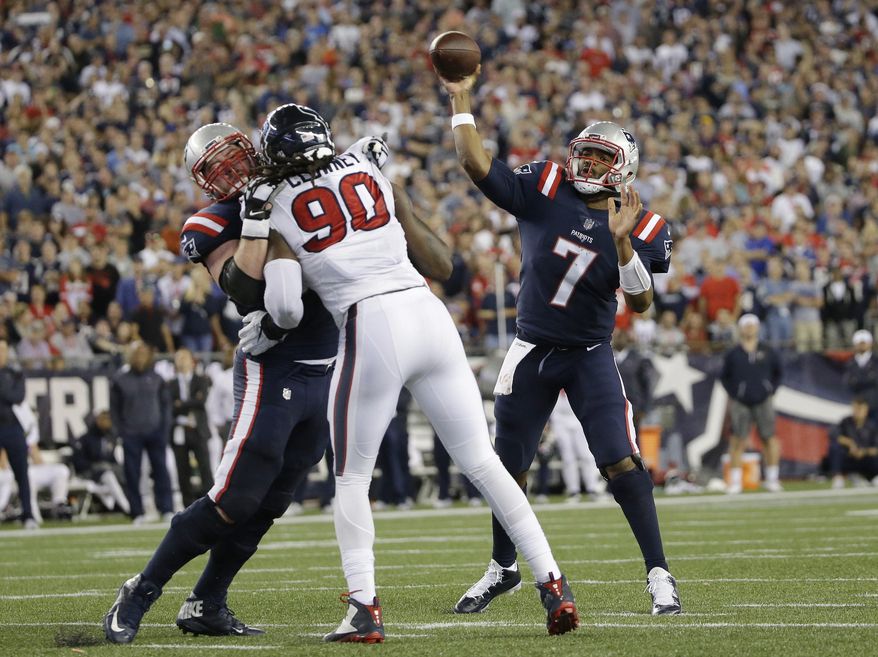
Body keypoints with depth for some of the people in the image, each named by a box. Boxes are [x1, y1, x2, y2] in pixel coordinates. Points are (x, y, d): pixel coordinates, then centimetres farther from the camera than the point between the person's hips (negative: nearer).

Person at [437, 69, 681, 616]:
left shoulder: (641, 230, -9)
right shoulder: (544, 191, -7)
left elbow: (640, 303, -17)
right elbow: (477, 164, -13)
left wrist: (622, 242, -29)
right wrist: (461, 100, -21)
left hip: (591, 356, -2)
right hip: (532, 351, 2)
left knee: (622, 463, -14)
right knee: (509, 468, 10)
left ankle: (659, 574, -5)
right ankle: (503, 568, 30)